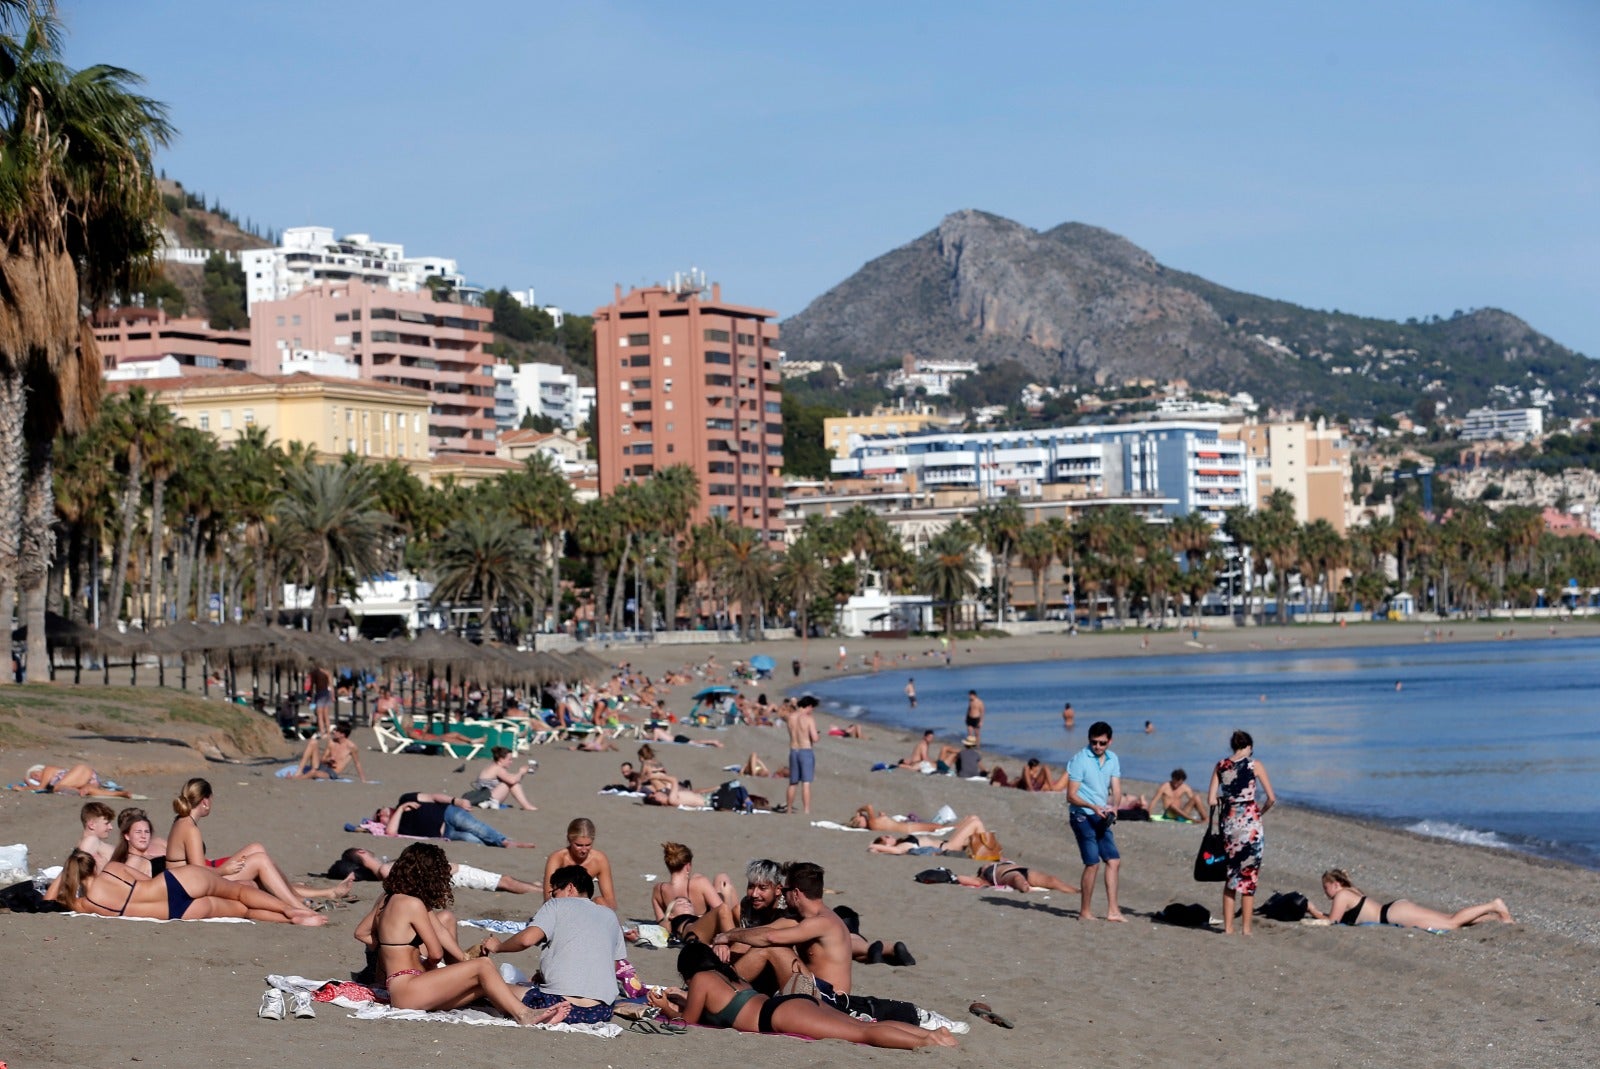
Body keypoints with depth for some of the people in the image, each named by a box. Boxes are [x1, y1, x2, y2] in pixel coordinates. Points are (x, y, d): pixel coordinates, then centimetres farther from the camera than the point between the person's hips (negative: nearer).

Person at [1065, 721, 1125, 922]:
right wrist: (1094, 807, -27)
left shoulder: (1113, 760, 8)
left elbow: (1116, 790, 6)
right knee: (1093, 863, -11)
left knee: (1114, 861, 5)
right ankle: (1085, 912, -2)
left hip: (1101, 818, 7)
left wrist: (1113, 807, -15)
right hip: (1082, 816, -7)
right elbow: (1071, 795, -13)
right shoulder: (1079, 760, -11)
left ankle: (1112, 911, 10)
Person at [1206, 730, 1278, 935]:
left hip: (1229, 822, 3)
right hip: (1250, 822, -3)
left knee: (1231, 876, 14)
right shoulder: (1255, 765, -4)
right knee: (1249, 877, 4)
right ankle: (1246, 927, 5)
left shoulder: (1221, 766, 4)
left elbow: (1211, 800, 0)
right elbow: (1272, 798, -4)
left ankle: (1228, 926, 13)